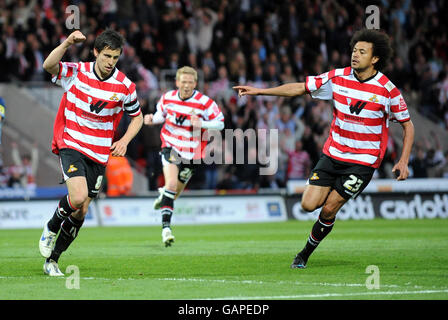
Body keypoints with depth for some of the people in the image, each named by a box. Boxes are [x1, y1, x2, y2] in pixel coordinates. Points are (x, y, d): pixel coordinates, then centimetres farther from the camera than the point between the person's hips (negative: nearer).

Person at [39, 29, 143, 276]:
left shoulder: (125, 86, -3)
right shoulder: (75, 73, -7)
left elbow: (137, 117, 11)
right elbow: (49, 66, -27)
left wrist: (124, 140, -6)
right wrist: (67, 43, -42)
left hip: (99, 154, 3)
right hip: (71, 145, -3)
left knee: (81, 211, 3)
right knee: (78, 197, -25)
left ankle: (52, 260, 19)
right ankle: (51, 227, 7)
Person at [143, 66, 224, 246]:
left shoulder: (205, 103, -14)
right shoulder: (168, 98, -5)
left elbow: (220, 123, -9)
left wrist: (202, 124, -25)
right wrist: (152, 119, -7)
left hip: (191, 153, 0)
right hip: (171, 147, 0)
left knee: (175, 192, 11)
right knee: (171, 183, -24)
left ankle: (164, 194, 51)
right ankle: (166, 228, -23)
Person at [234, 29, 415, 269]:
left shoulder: (387, 90, -13)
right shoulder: (338, 77, -5)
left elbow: (407, 125, -1)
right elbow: (300, 88, 2)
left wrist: (403, 161, -10)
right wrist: (259, 91, -2)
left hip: (363, 161, -4)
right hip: (333, 154, 4)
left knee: (328, 210, -8)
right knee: (309, 204, -6)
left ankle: (305, 254, 15)